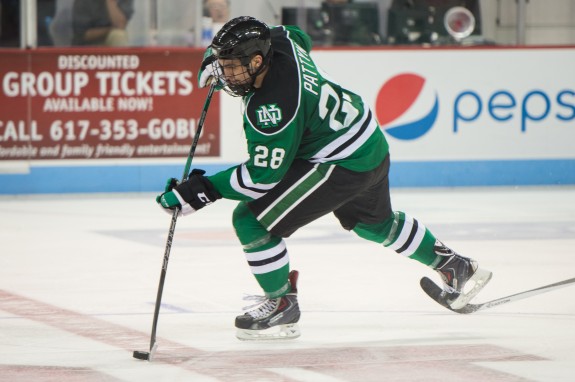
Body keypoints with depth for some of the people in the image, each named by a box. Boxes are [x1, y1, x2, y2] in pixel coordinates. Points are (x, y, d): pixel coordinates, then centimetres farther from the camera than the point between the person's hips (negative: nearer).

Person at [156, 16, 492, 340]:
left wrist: (202, 191, -26)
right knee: (377, 223, 35)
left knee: (251, 219, -12)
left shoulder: (272, 105, -33)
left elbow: (264, 175, -27)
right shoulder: (278, 40, -9)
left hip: (344, 164, -10)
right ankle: (456, 268, 51)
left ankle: (283, 305, 4)